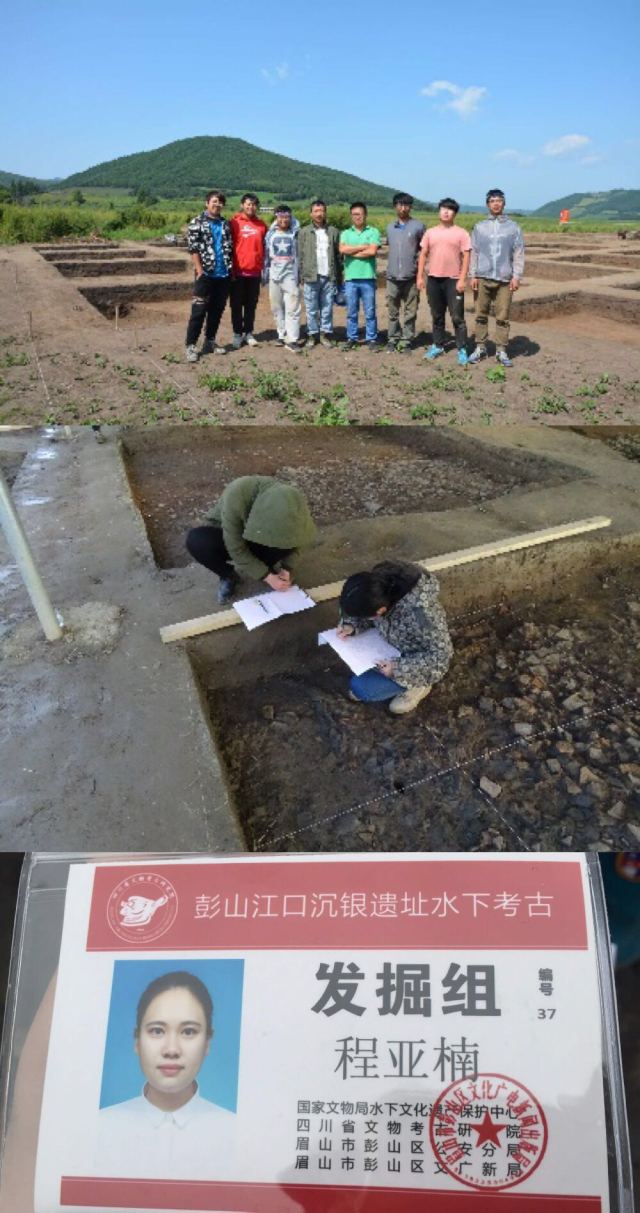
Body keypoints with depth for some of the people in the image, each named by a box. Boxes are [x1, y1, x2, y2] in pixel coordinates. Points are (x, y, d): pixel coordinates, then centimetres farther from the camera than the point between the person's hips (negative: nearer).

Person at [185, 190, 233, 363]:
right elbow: (193, 248, -7)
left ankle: (210, 342, 21)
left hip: (224, 275, 5)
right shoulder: (197, 223, -1)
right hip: (206, 274, -5)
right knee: (199, 311, -6)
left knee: (217, 310, 10)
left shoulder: (225, 224, 14)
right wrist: (200, 269, -15)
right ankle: (191, 346, -3)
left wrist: (231, 268, 9)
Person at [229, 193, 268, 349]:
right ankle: (237, 333, 13)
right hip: (238, 272, -3)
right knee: (237, 304, 4)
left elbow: (264, 248, 15)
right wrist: (230, 269, -7)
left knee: (251, 304, 9)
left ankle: (249, 333, 18)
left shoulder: (261, 225, 8)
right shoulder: (234, 223, -3)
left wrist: (264, 267, 10)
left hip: (255, 272, 3)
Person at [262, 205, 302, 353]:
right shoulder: (271, 234, 10)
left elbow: (300, 254, 6)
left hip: (291, 275, -2)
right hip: (274, 275, 3)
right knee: (277, 308, 6)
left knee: (292, 308, -10)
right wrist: (264, 273, 7)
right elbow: (266, 254, 12)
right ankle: (282, 335, 16)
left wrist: (300, 274, 2)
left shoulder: (295, 234, 5)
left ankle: (292, 340, -13)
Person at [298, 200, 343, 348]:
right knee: (311, 309, 3)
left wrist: (339, 277, 4)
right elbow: (300, 255, 2)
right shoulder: (304, 232, 5)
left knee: (327, 308, 4)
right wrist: (301, 275, -5)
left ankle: (326, 334, 13)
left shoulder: (333, 232, 8)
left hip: (329, 277, 1)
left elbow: (338, 256, 8)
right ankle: (312, 334, 11)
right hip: (311, 277, -1)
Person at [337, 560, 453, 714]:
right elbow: (363, 611, 1)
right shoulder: (378, 583, -22)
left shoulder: (419, 613, -41)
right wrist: (352, 624, -17)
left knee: (360, 688, -14)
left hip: (418, 662, -7)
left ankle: (418, 684, 3)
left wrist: (398, 668, -31)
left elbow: (441, 655, -29)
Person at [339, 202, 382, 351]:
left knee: (370, 312, 2)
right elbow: (342, 249, -7)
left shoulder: (373, 232, 4)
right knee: (351, 312, 7)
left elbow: (372, 251, -11)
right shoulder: (346, 233, 12)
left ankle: (371, 339, 8)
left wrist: (352, 252, -3)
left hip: (368, 277, -2)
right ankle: (351, 339, 14)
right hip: (350, 278, 2)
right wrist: (363, 246, -7)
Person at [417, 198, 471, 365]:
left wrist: (462, 279, -12)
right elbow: (423, 255, 10)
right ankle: (437, 346, 23)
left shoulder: (461, 233, -1)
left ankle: (462, 350, -1)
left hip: (453, 280, -3)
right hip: (434, 279, 4)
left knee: (457, 317, -4)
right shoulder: (430, 232, 9)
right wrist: (420, 277, 3)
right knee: (437, 316, 12)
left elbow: (466, 257, -4)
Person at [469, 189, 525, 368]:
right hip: (482, 278, 1)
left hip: (504, 279, -1)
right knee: (481, 315, 4)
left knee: (502, 317, 0)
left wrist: (516, 276, -6)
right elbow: (473, 252, 6)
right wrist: (473, 275, -3)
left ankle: (501, 351, 4)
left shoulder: (513, 227, 6)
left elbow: (519, 254, 3)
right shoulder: (479, 227, 9)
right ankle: (480, 348, 13)